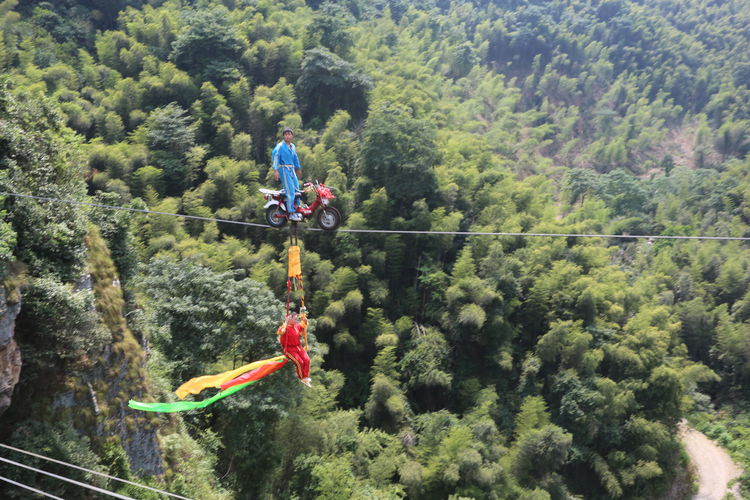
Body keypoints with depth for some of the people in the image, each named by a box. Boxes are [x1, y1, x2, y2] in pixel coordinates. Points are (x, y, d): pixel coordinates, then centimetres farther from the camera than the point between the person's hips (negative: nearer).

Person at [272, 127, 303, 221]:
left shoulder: (293, 146, 16)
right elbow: (275, 156, -19)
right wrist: (275, 170, -30)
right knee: (290, 191, -12)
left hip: (292, 170, 8)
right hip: (284, 169, -8)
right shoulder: (280, 146, -8)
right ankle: (291, 213, -11)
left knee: (296, 190, 8)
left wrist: (298, 168, 40)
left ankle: (296, 210, 20)